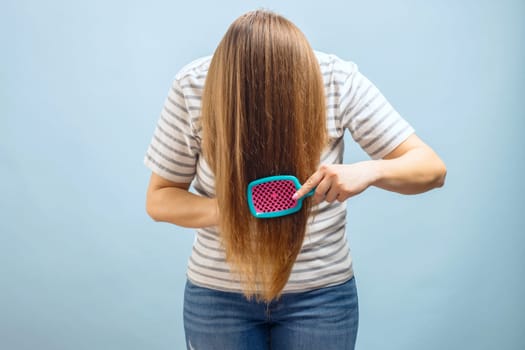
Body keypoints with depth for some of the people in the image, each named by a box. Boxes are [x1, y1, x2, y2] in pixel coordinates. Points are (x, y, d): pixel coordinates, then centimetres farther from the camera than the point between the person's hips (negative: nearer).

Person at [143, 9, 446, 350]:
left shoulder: (339, 80, -16)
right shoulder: (192, 87, -15)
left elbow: (433, 168, -12)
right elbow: (158, 199, -7)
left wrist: (370, 170, -33)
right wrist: (222, 209, -27)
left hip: (321, 293, 0)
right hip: (218, 292, 1)